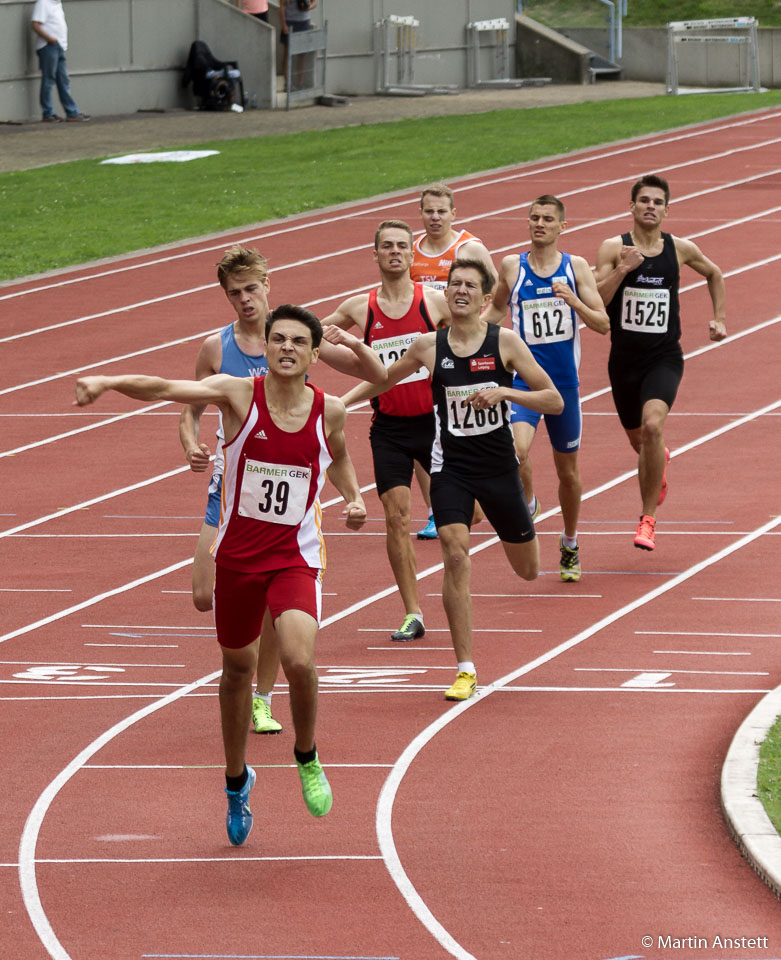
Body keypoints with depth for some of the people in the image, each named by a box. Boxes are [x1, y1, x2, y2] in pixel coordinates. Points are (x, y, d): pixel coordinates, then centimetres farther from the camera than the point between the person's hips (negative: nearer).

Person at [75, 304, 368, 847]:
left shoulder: (329, 412, -4)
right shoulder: (239, 394, -11)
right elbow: (168, 389, -25)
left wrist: (353, 497, 1)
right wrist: (106, 382, -41)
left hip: (296, 556, -1)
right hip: (237, 552, 1)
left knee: (300, 660, -23)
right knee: (238, 668, 15)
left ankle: (307, 758, 6)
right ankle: (236, 782, 38)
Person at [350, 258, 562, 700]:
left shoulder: (505, 342, -8)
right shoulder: (429, 346, -2)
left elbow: (555, 402, -10)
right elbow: (383, 380, 15)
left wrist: (504, 391, -23)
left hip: (499, 465, 0)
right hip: (451, 465, 0)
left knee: (528, 570, 13)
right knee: (455, 554, -19)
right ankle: (466, 671, -12)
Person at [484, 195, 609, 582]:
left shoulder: (576, 267, -1)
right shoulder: (512, 266, 1)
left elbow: (603, 324, -3)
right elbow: (497, 308, 21)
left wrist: (573, 301, -20)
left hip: (564, 383, 1)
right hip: (523, 378, -1)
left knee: (567, 470, 13)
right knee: (517, 450, -28)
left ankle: (570, 545, 33)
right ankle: (527, 503, 2)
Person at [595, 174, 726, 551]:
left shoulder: (680, 249, 0)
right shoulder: (613, 248, -6)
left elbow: (714, 274, 21)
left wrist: (719, 318, 16)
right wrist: (622, 270, -27)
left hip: (664, 359, -1)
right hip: (624, 359, 1)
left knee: (652, 425, -26)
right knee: (638, 441, 16)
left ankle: (648, 519, -16)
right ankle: (660, 461, 56)